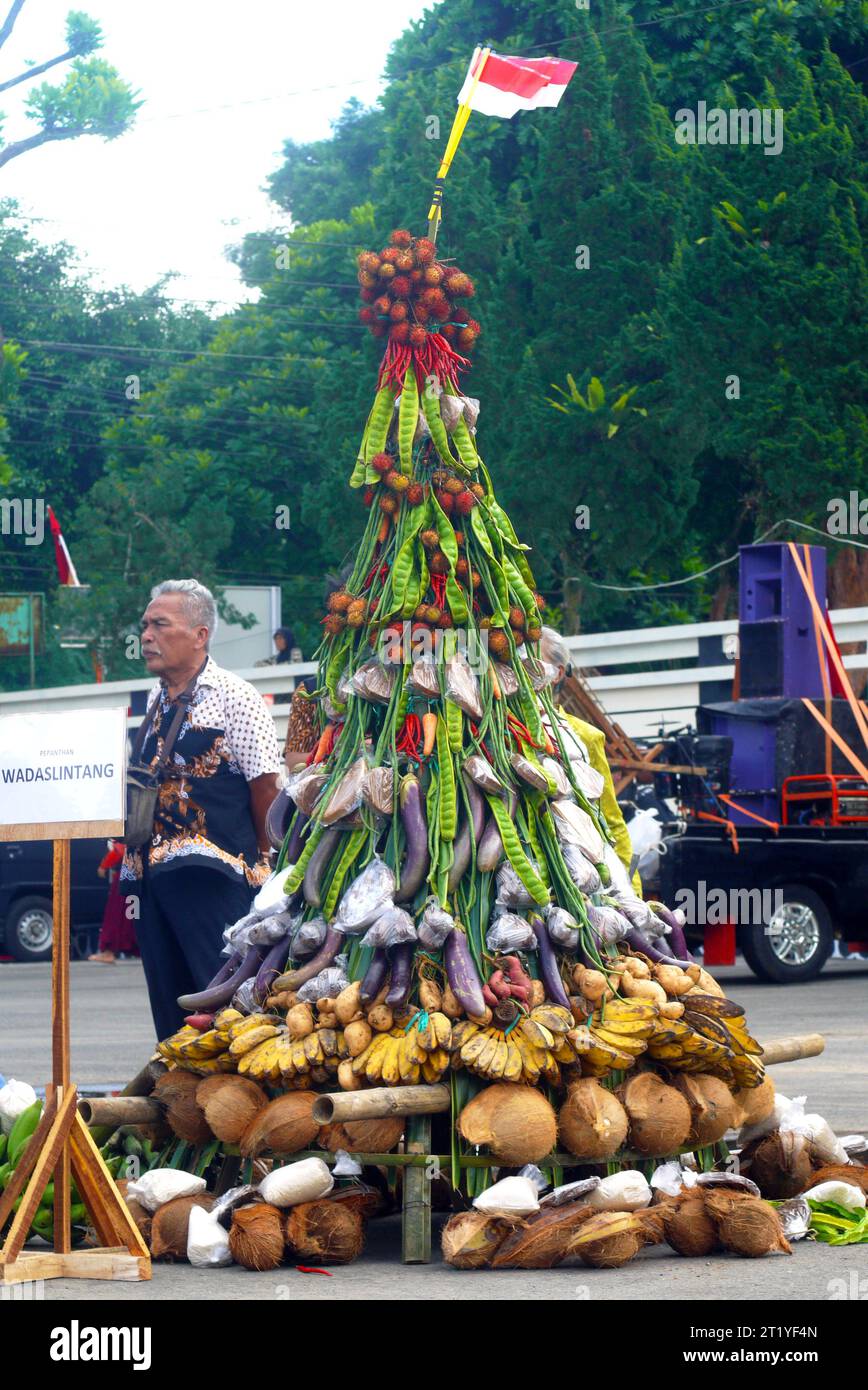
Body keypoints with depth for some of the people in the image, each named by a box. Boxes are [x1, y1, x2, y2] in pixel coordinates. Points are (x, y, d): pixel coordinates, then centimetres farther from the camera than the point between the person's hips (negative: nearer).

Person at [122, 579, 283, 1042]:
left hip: (212, 875, -7)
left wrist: (261, 859, -2)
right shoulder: (154, 703, 16)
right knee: (168, 1000, 8)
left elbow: (265, 784, -7)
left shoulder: (233, 697, -6)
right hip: (153, 873, 7)